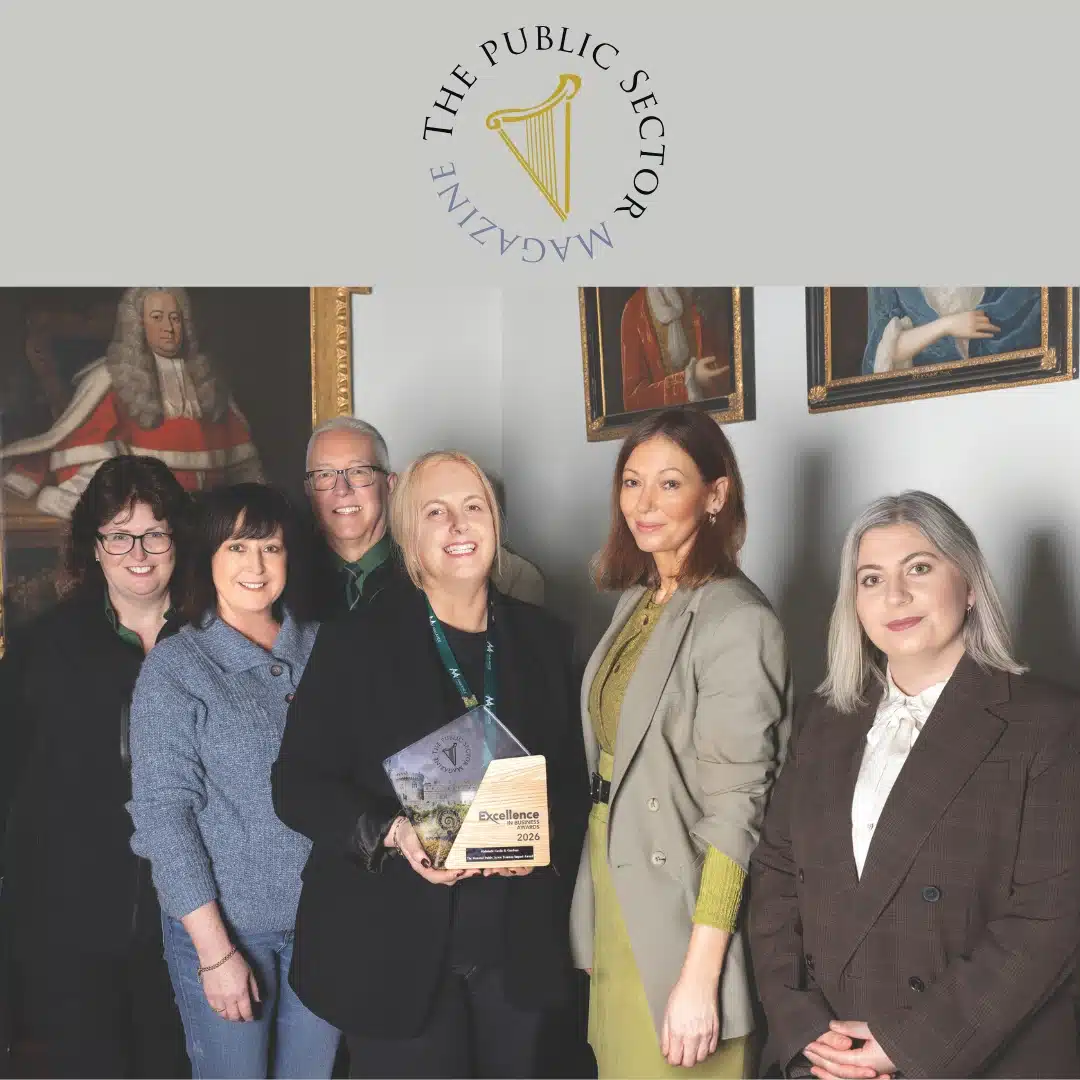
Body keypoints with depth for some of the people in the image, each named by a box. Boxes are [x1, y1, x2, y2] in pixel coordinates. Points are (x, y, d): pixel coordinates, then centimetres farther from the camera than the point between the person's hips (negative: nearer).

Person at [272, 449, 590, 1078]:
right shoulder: (357, 644, -3)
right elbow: (300, 784, -4)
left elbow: (575, 777, 9)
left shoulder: (543, 639, 7)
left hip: (521, 951, 3)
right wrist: (393, 833, -20)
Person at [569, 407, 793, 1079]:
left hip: (680, 916, -8)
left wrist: (700, 975, -21)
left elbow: (735, 808, -20)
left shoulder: (736, 621, -18)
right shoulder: (638, 599, 7)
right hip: (615, 900, 8)